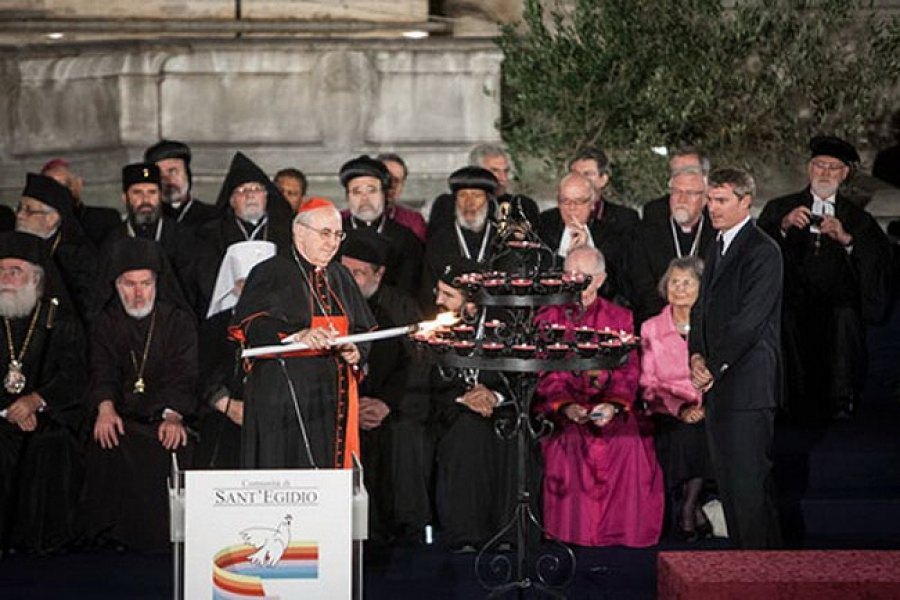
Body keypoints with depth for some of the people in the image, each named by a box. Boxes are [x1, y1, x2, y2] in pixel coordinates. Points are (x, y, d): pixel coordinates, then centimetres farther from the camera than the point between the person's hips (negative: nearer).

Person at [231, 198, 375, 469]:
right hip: (283, 396, -6)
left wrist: (356, 352, -3)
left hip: (334, 394, 6)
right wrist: (298, 337, -28)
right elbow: (250, 325, -15)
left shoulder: (340, 277, 18)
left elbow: (361, 329, 20)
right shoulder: (270, 273, -2)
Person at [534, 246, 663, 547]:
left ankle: (620, 526, -16)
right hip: (560, 406, 0)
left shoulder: (619, 318, 12)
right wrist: (564, 405, -16)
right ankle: (570, 528, -20)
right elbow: (542, 373, 3)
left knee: (630, 439, -29)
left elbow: (628, 372, 4)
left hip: (609, 406, 1)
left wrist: (613, 404, -17)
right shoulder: (547, 318, 11)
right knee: (568, 440, -32)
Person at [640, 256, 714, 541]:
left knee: (712, 432, -30)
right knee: (682, 434, -30)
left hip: (708, 412, 0)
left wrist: (708, 407, -14)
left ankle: (687, 507, -16)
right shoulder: (651, 329, 9)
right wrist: (680, 408, -14)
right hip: (667, 413, 0)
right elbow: (648, 385, 3)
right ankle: (692, 510, -14)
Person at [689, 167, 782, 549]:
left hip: (748, 385, -9)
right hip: (718, 384, 9)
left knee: (750, 481, -8)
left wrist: (713, 368, -12)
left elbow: (748, 320, -16)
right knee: (726, 479, 11)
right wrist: (696, 356, 3)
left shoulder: (762, 252, -11)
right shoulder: (718, 248, 18)